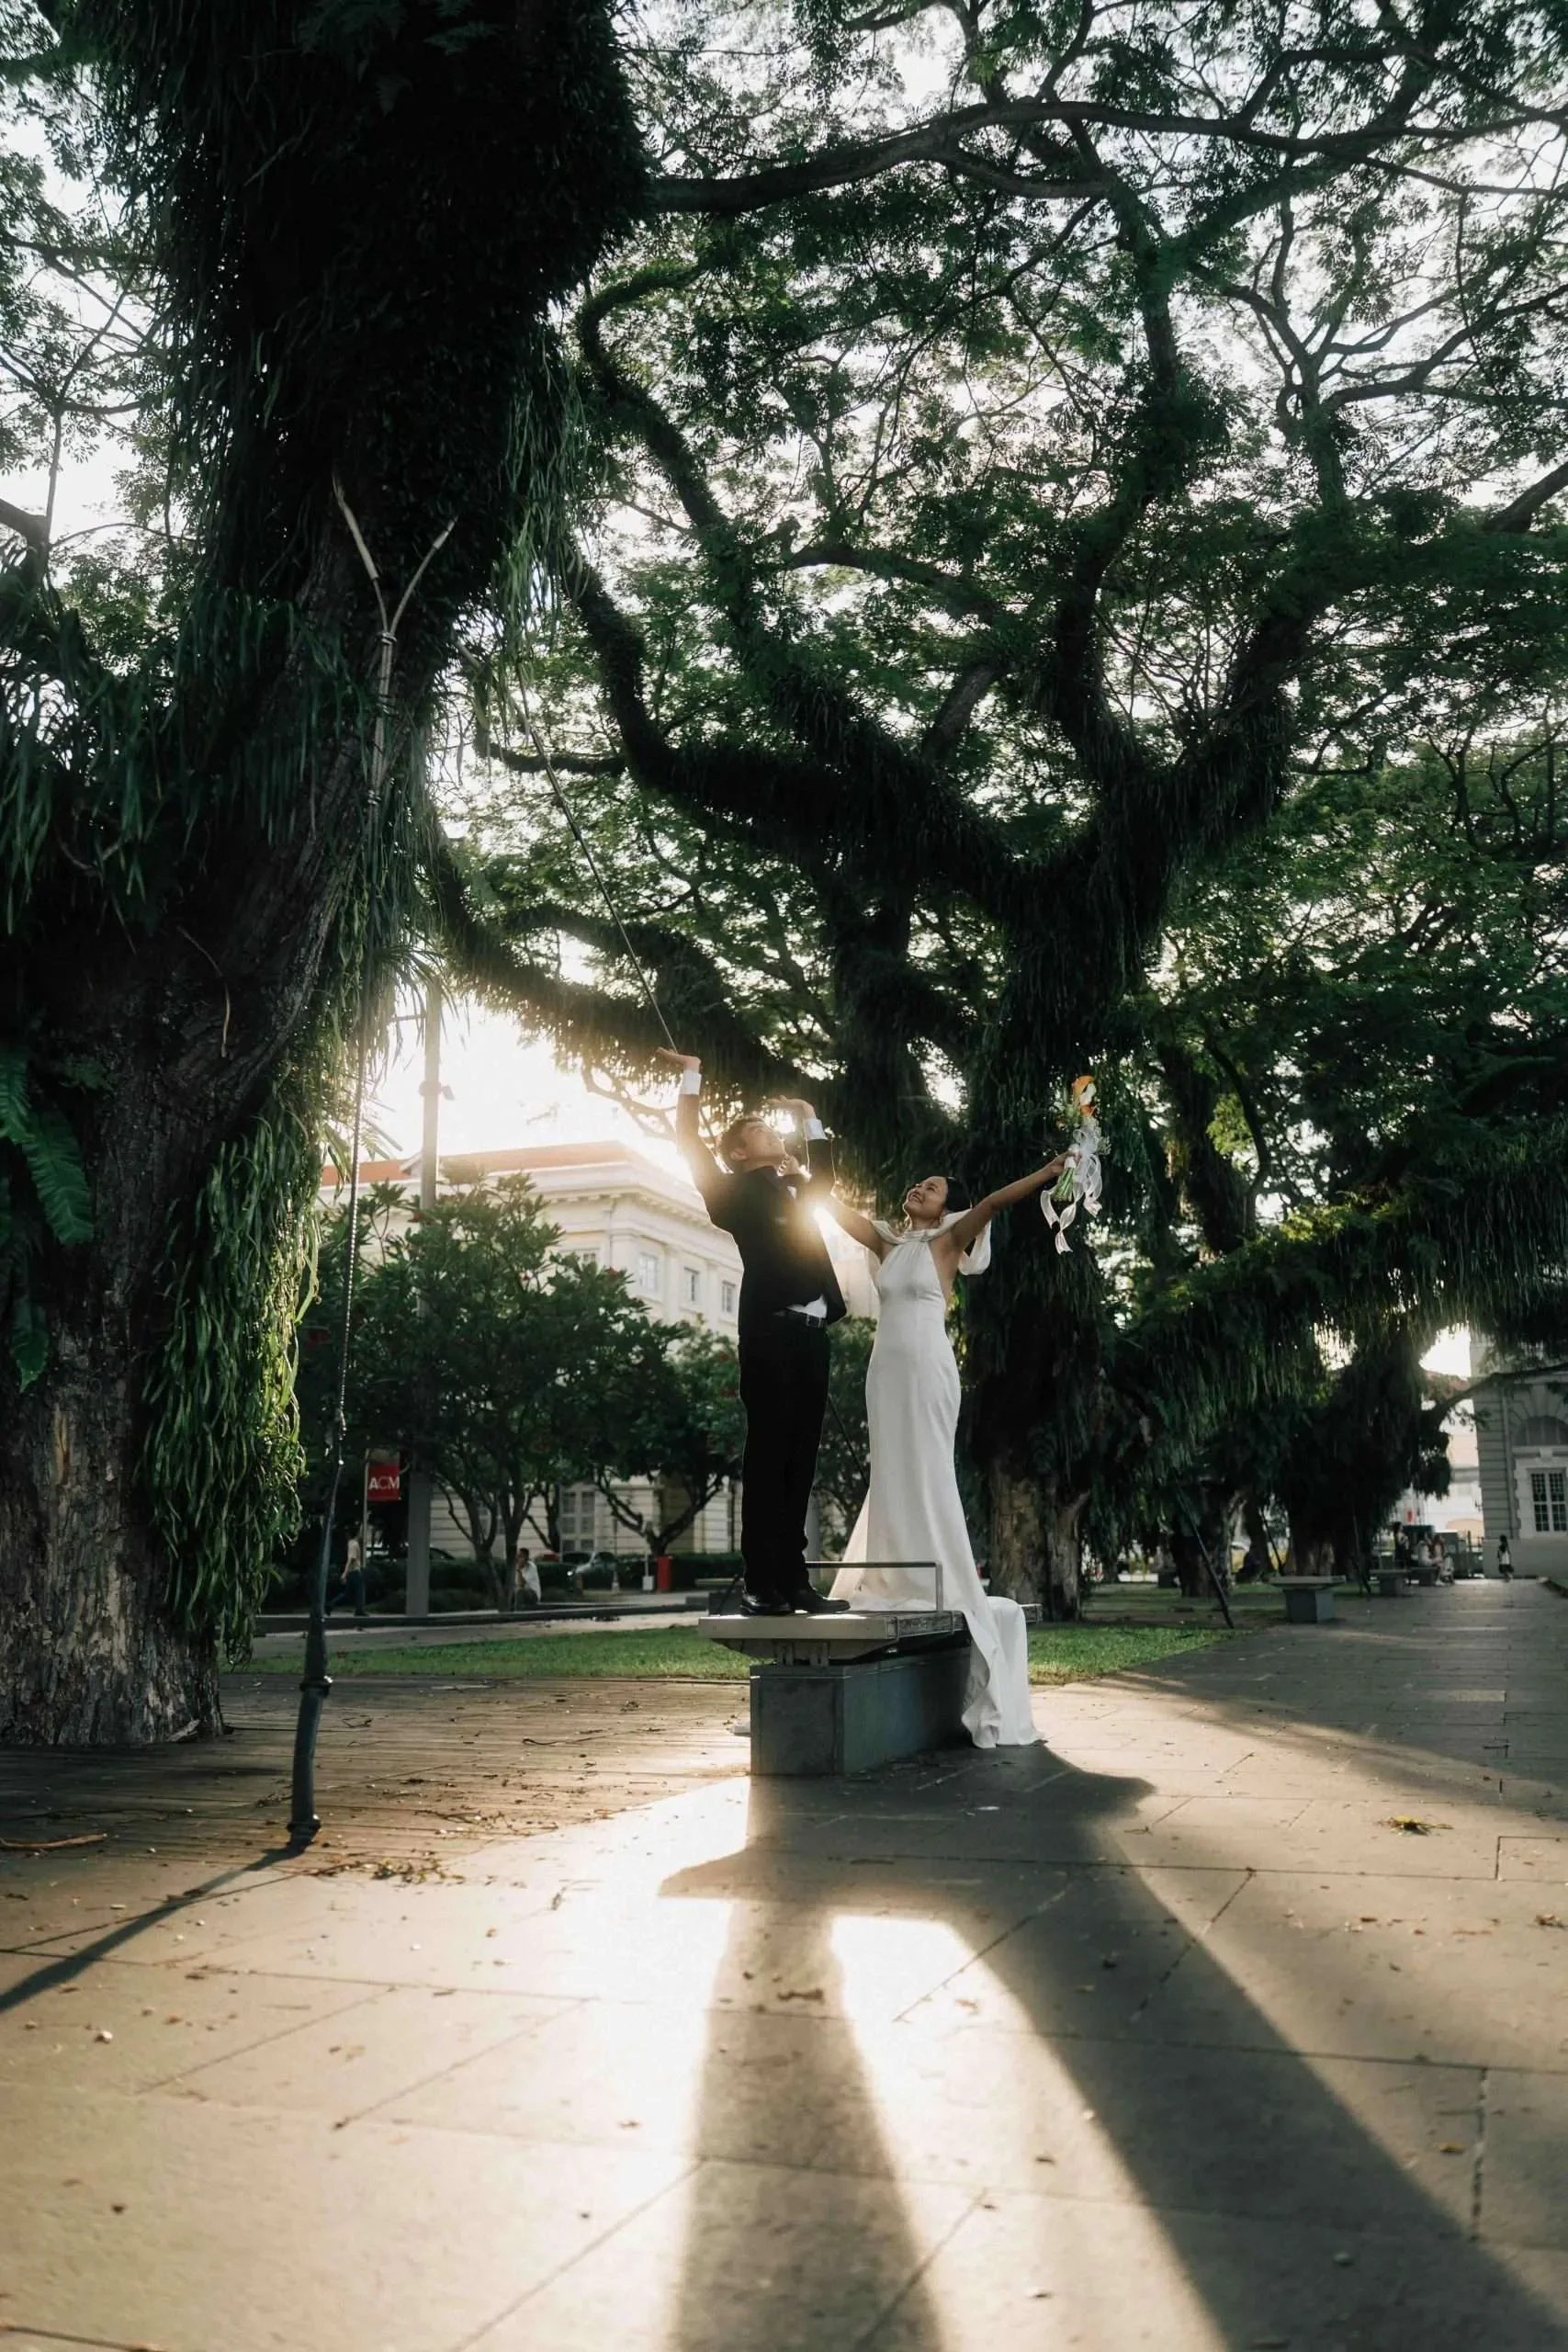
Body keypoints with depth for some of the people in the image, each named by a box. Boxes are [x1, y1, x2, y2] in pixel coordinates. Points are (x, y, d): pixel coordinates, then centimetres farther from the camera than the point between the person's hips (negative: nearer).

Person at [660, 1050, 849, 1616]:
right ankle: (762, 1585, -6)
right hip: (771, 1333, -6)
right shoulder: (734, 1191, 8)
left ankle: (793, 1580, 8)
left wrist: (809, 1118, 42)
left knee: (800, 1462, 5)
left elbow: (824, 1174, 44)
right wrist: (690, 1077, 6)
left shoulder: (795, 1193, 26)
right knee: (768, 1459, -7)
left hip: (810, 1335, 6)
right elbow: (690, 1146, 0)